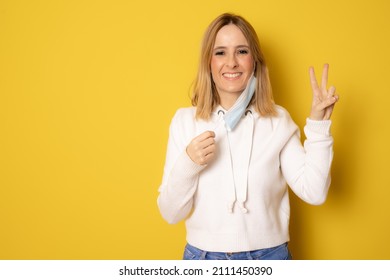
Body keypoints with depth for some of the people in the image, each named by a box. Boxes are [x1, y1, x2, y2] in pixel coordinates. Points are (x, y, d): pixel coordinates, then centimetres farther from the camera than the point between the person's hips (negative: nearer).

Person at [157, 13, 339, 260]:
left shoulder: (278, 120, -3)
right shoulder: (185, 120, -5)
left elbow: (314, 192, -11)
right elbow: (170, 213, -7)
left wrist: (319, 124, -16)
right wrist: (187, 164, -23)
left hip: (270, 254, 1)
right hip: (204, 255, 0)